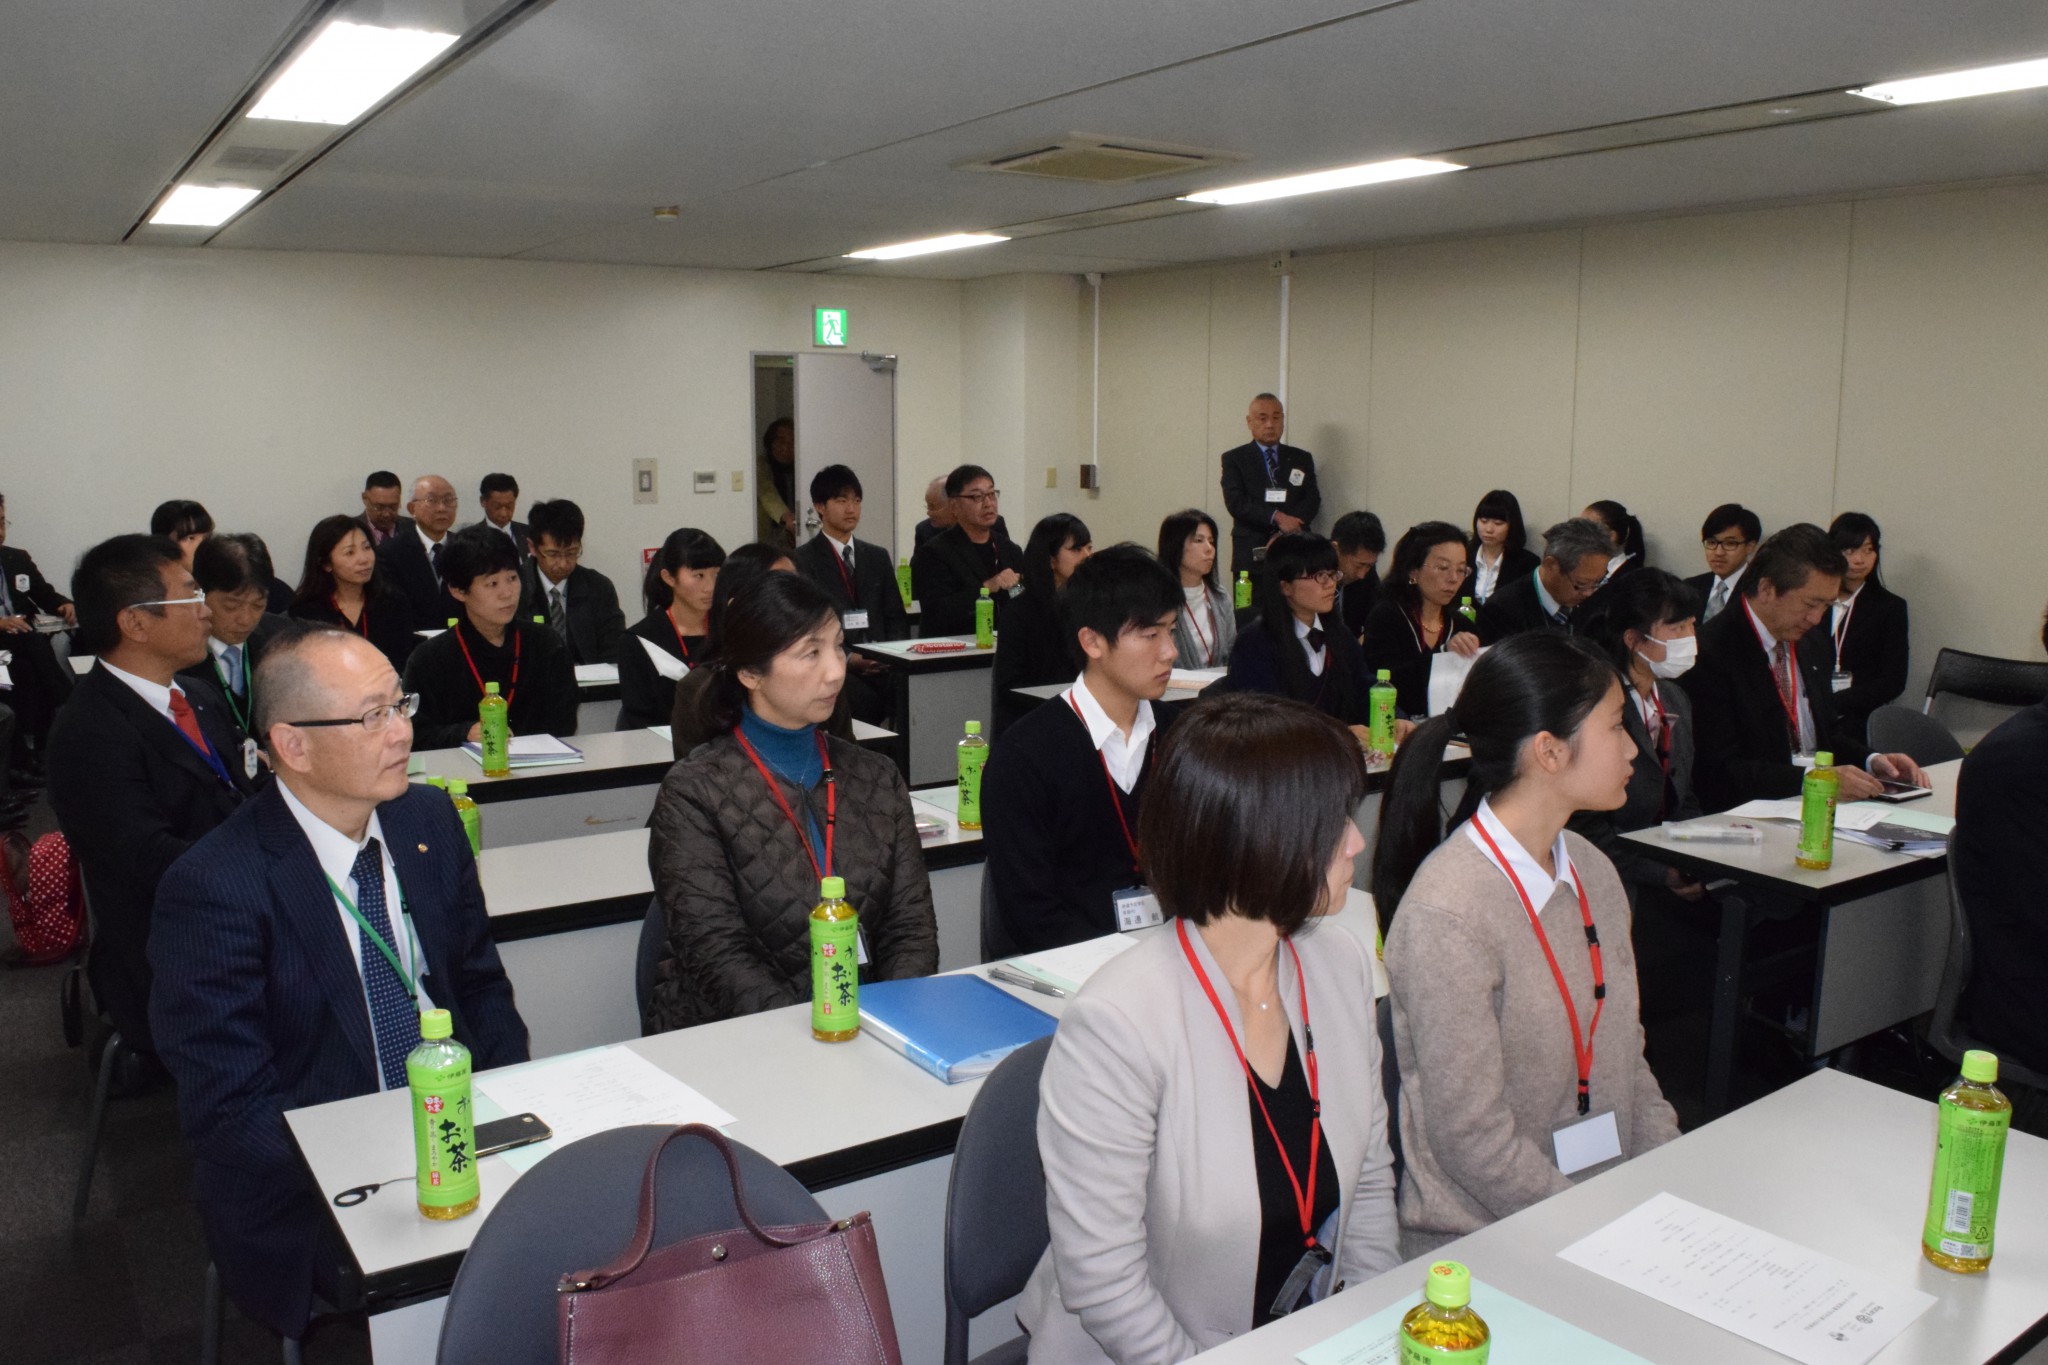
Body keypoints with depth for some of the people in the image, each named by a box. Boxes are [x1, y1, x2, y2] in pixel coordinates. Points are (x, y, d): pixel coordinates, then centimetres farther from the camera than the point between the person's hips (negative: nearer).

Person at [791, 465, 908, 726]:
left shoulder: (877, 557, 21)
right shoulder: (802, 561, 4)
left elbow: (896, 616, 19)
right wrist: (846, 658, -15)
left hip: (881, 665, 5)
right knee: (867, 701, -36)